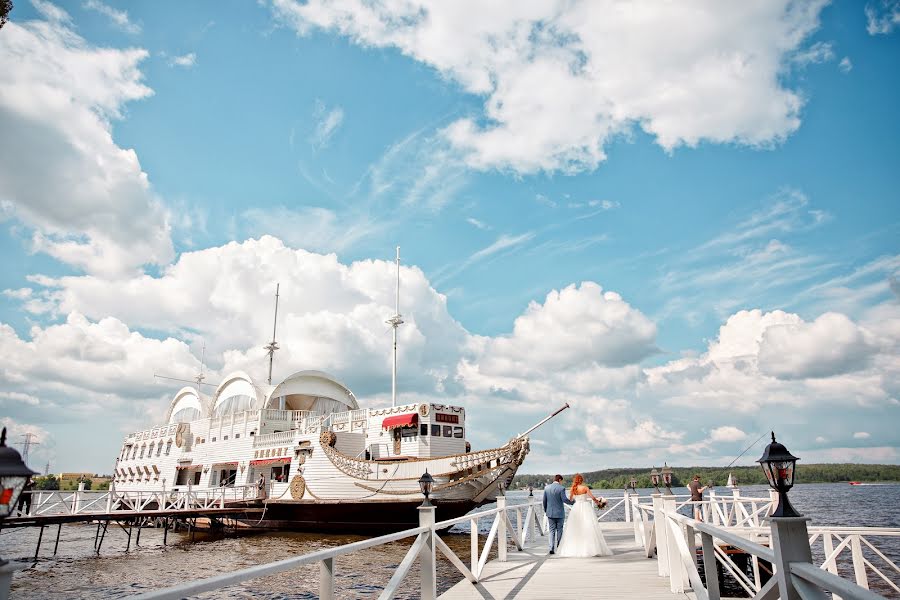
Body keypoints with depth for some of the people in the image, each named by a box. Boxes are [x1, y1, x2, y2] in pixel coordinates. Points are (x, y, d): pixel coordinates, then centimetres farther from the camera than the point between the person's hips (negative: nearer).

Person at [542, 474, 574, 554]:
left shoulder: (547, 488, 2)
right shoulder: (561, 488, -11)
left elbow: (544, 501, 6)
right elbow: (564, 499, -16)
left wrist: (545, 510, 17)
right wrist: (573, 502, 1)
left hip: (550, 513, 3)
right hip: (559, 513, -3)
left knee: (552, 531, 8)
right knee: (559, 530, 11)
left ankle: (551, 548, -1)